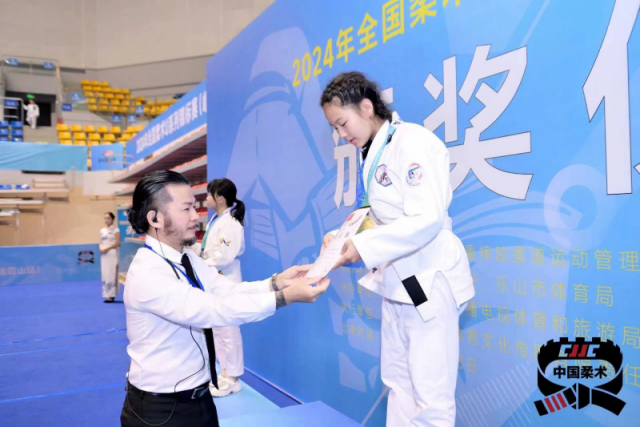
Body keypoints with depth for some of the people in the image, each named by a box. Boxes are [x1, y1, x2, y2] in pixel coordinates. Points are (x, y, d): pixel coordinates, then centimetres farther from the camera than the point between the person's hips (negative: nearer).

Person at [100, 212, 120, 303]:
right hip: (104, 254, 6)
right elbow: (101, 242, 13)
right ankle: (109, 294, 12)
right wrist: (101, 248, -8)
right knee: (105, 274, 6)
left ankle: (111, 295, -4)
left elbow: (118, 243, -9)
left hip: (112, 254, -6)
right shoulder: (102, 230, 13)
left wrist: (107, 248, -17)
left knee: (111, 274, -7)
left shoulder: (115, 230, -5)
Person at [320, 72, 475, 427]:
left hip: (429, 279, -9)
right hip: (396, 280, 9)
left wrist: (364, 247, -24)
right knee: (398, 381, 18)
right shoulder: (372, 153, 11)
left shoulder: (414, 142, -15)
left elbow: (428, 218, -24)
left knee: (430, 394, -1)